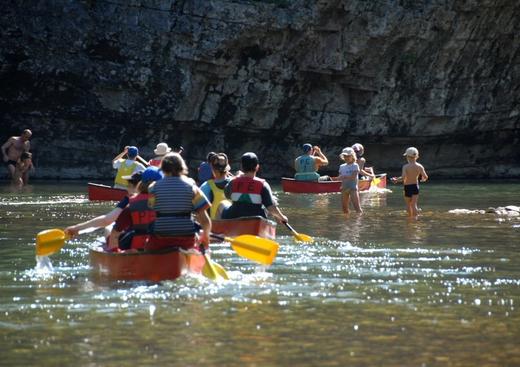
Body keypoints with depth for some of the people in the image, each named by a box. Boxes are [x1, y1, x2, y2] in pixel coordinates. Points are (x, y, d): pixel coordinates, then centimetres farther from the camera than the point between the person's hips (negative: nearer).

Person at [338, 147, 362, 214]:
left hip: (353, 188, -6)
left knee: (356, 206, -13)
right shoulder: (342, 166, 14)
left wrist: (344, 177, -10)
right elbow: (339, 177, 8)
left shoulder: (355, 166, -3)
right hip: (344, 188, 6)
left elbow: (353, 176, -14)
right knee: (344, 207, 5)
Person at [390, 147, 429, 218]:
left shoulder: (405, 167, -15)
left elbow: (403, 178, -26)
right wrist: (423, 179, 20)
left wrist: (396, 180, -9)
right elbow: (425, 177, -4)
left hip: (407, 187, -2)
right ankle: (415, 217, -8)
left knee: (408, 205, 15)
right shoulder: (419, 166, -5)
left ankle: (410, 217, 23)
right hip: (415, 186, 2)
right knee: (414, 204, 3)